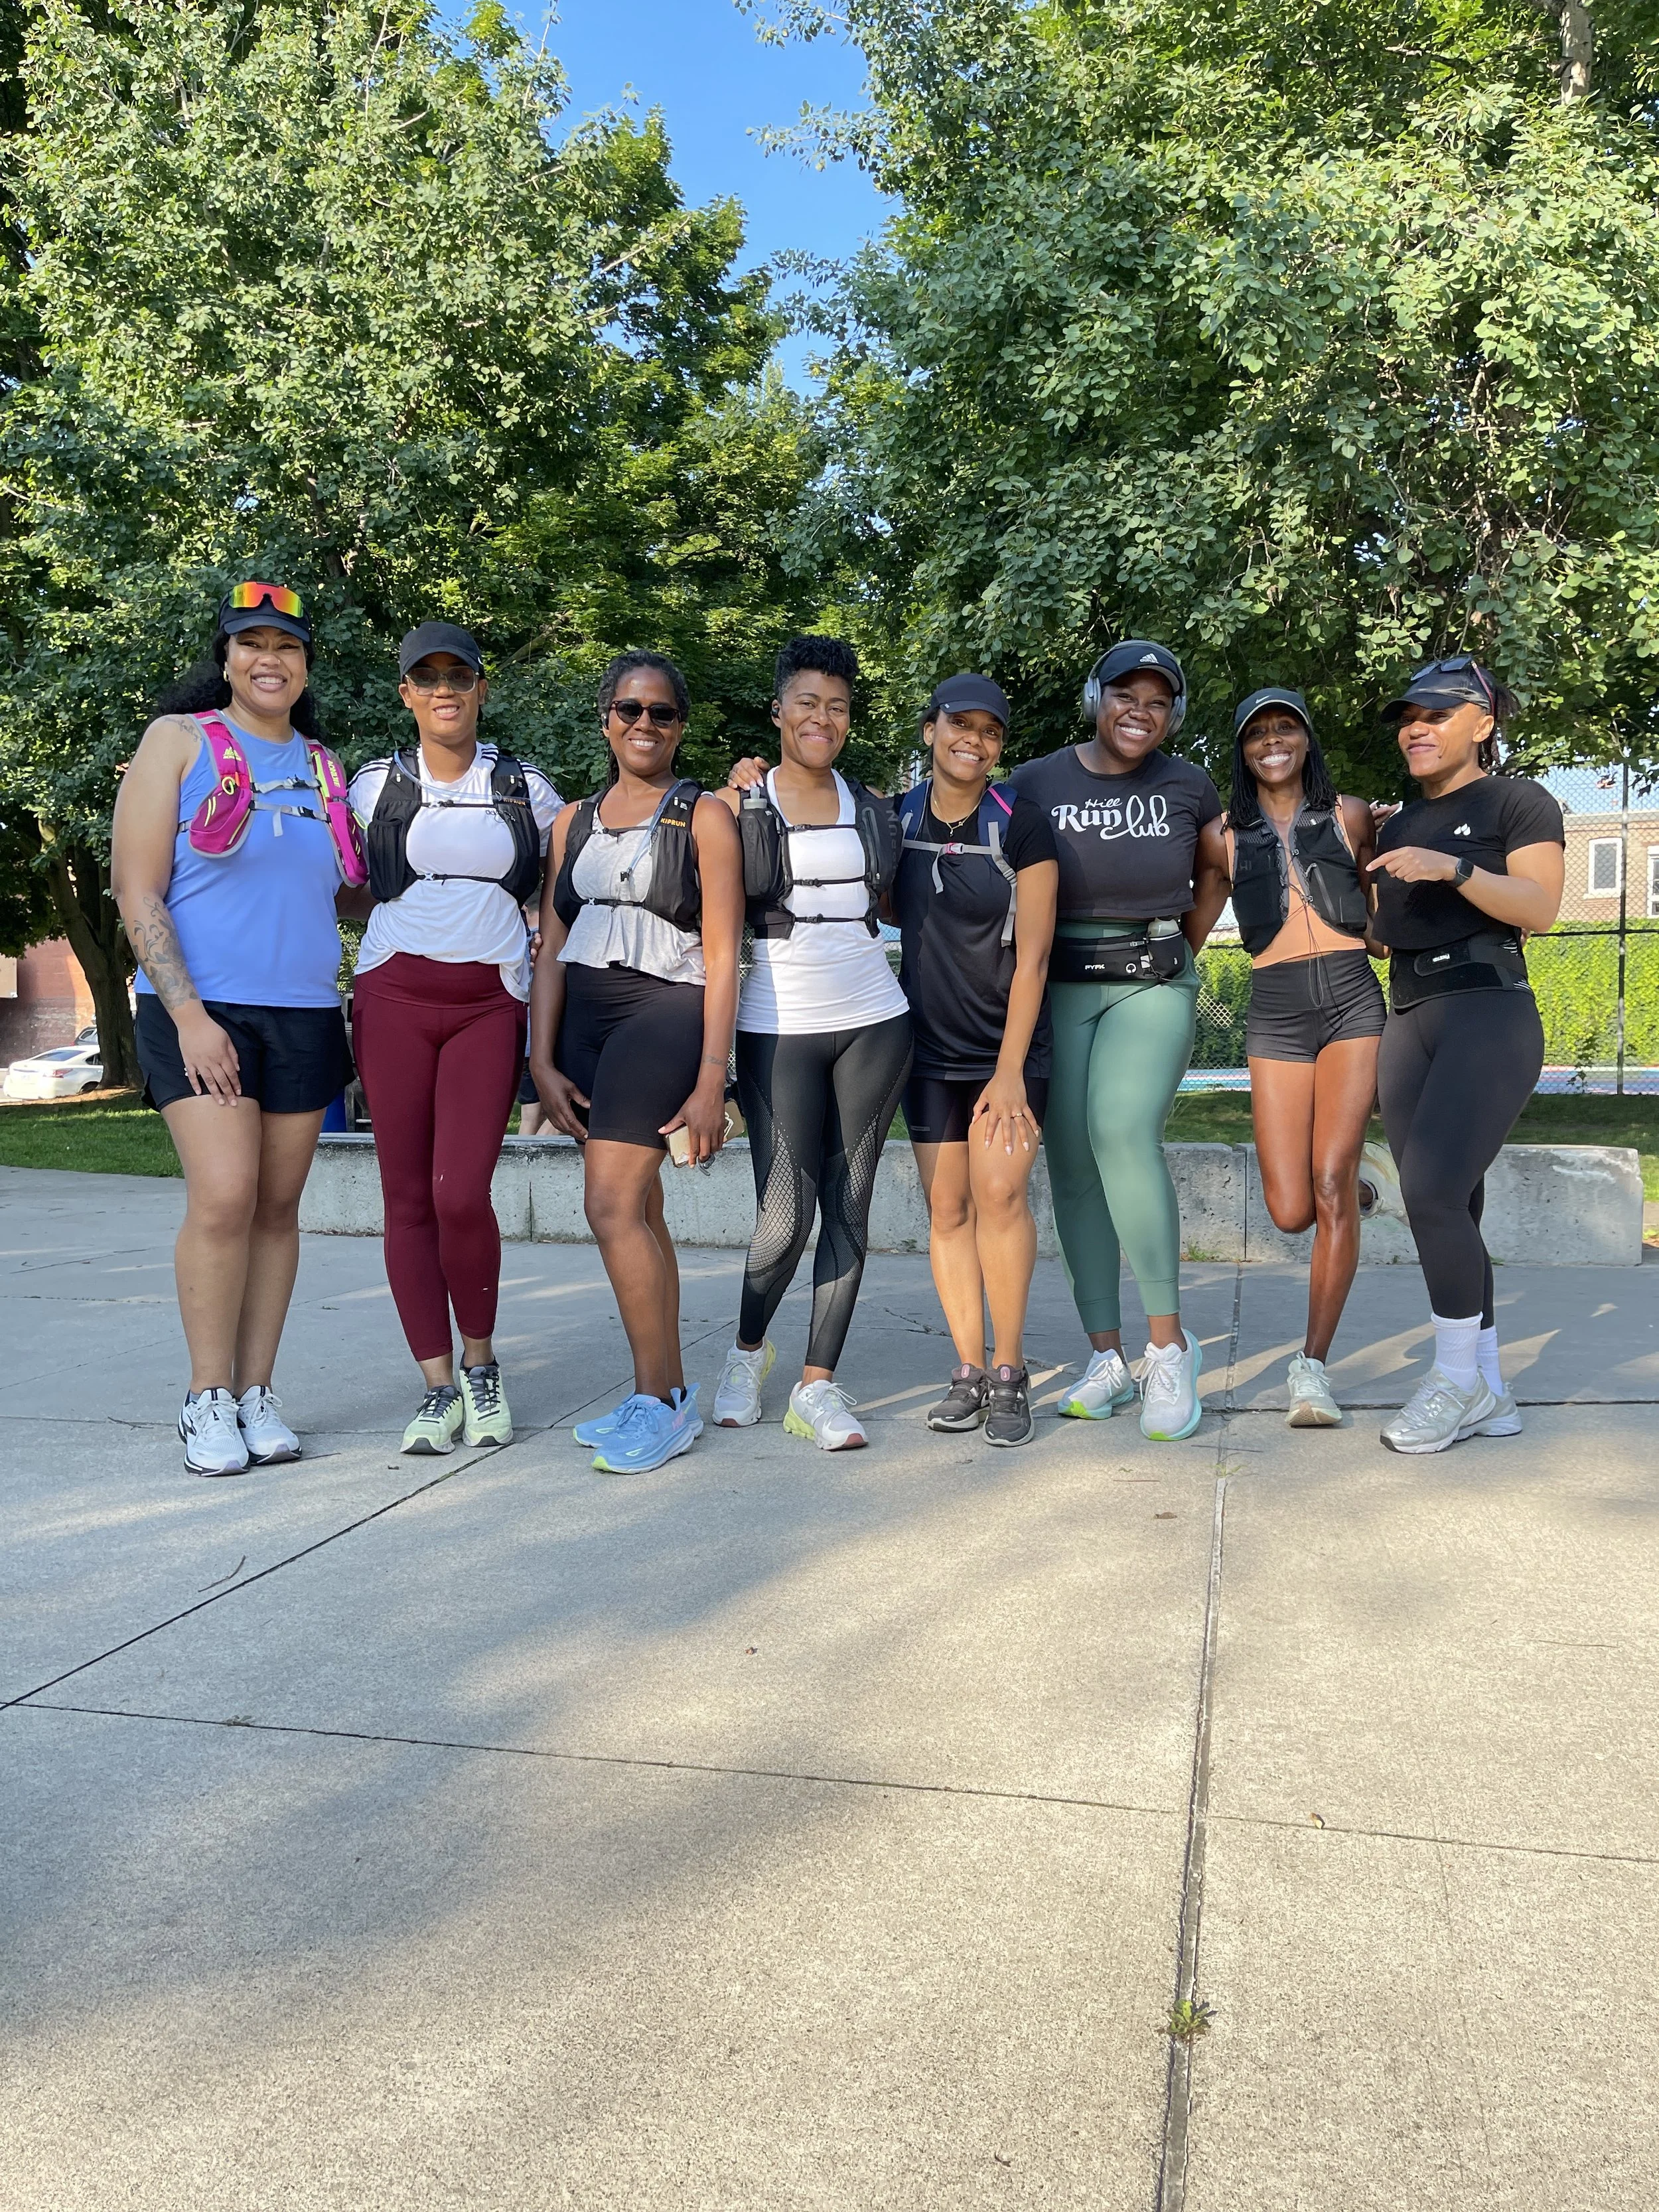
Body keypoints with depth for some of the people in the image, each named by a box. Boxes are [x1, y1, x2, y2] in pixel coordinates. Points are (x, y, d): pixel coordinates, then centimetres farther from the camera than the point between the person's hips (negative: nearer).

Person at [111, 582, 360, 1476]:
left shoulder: (321, 764, 14)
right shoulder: (180, 740, 1)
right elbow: (137, 893, -5)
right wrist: (188, 1014, -13)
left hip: (304, 1013, 4)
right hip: (198, 1012, -4)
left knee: (278, 1206, 4)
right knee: (224, 1199, -14)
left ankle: (257, 1393, 12)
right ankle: (208, 1399, 0)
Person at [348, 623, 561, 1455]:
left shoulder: (524, 786, 10)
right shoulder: (375, 785, 10)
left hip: (490, 1004, -1)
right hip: (394, 995, 1)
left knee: (460, 1194, -13)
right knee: (408, 1198, -1)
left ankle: (481, 1364, 9)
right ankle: (438, 1386, 8)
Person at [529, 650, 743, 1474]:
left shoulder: (703, 816, 1)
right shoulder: (574, 821, 16)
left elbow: (721, 956, -5)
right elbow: (552, 951, 13)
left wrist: (711, 1079, -11)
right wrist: (543, 1062, 3)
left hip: (664, 1013, -5)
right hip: (583, 1021, 6)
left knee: (612, 1204, -16)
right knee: (639, 1211, 9)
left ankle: (661, 1400, -4)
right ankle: (666, 1398, 18)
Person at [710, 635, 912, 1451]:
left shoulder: (871, 805, 12)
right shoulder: (740, 801, 3)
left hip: (872, 1021, 4)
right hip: (778, 1026, -3)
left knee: (849, 1206, 3)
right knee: (786, 1215, -8)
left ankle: (817, 1388, 12)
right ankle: (748, 1350, 22)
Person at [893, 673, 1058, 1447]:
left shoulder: (1021, 825, -8)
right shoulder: (895, 819, 2)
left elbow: (1032, 956, -9)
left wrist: (1010, 1069, -13)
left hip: (1008, 1043, -3)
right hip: (928, 1044, 3)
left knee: (999, 1192, -13)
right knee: (947, 1207, 2)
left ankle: (1009, 1375, -2)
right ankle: (968, 1372, 10)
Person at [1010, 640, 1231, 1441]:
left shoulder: (1188, 787, 5)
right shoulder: (1035, 784, 1)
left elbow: (1216, 870, 22)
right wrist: (1031, 966, 3)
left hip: (1153, 985, -1)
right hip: (1058, 986, 2)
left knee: (1123, 1132, -23)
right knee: (1071, 1163, 0)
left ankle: (1169, 1344, -11)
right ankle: (1106, 1360, 11)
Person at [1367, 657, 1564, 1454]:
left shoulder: (1517, 801, 3)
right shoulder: (1398, 826, 22)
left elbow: (1539, 908, -11)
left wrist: (1453, 868, -21)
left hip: (1489, 1013, -7)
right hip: (1408, 1021, 7)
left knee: (1432, 1193, -19)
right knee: (1447, 1210, 3)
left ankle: (1457, 1379, -4)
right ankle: (1489, 1394, 10)